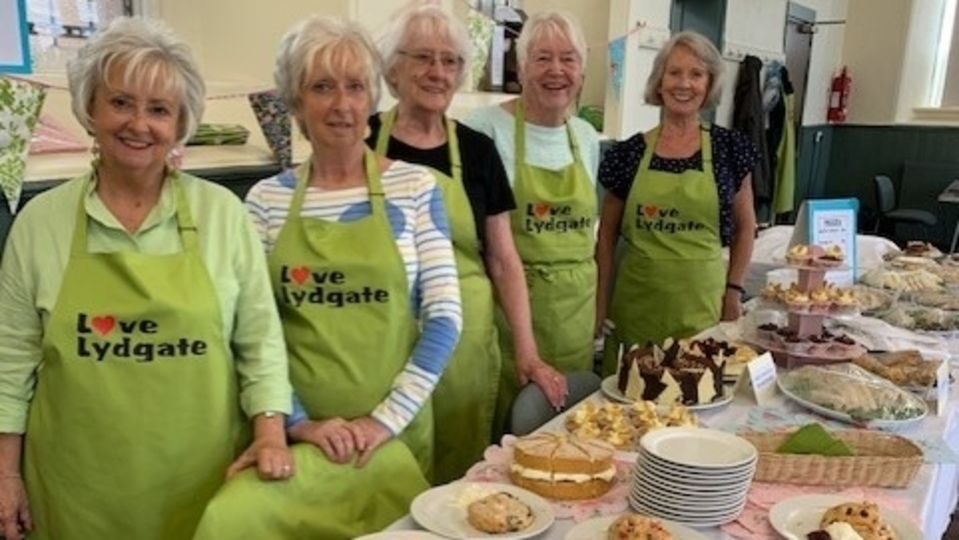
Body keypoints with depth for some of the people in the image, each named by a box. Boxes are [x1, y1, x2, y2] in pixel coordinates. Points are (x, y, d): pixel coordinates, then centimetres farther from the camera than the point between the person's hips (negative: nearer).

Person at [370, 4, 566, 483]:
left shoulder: (477, 150, 4)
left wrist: (526, 350, 0)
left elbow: (503, 260, 6)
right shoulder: (362, 142, -2)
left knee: (461, 475, 12)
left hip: (464, 343, 2)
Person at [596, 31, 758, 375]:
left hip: (701, 298, 0)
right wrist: (600, 302, 4)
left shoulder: (728, 148, 1)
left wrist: (734, 290, 2)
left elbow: (744, 226, 10)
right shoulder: (630, 153, 1)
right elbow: (607, 234, 6)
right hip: (635, 299, 1)